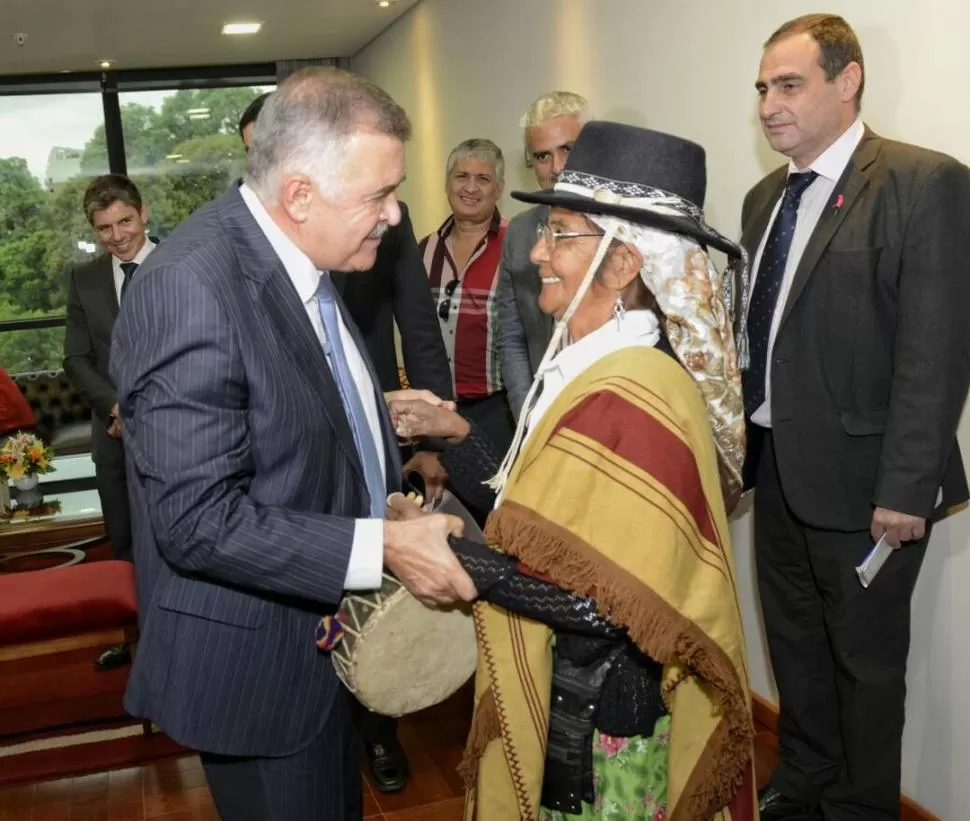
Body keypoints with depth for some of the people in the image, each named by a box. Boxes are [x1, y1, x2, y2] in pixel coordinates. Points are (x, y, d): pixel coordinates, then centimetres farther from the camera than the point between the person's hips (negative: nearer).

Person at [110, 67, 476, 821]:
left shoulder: (303, 257, 1)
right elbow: (198, 521, -28)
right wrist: (383, 548, -28)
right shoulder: (191, 287, -27)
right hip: (255, 660, -8)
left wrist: (379, 416, 2)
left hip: (324, 633, 8)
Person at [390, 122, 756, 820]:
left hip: (600, 727, -8)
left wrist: (443, 547, -24)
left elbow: (599, 604, -29)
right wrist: (456, 433, 1)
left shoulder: (634, 397, -27)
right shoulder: (590, 369, 2)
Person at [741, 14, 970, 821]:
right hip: (778, 468, 7)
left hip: (859, 478, -7)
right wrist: (739, 443, 8)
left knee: (865, 658, 11)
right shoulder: (765, 198, 10)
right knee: (793, 640, 21)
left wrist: (905, 488, -20)